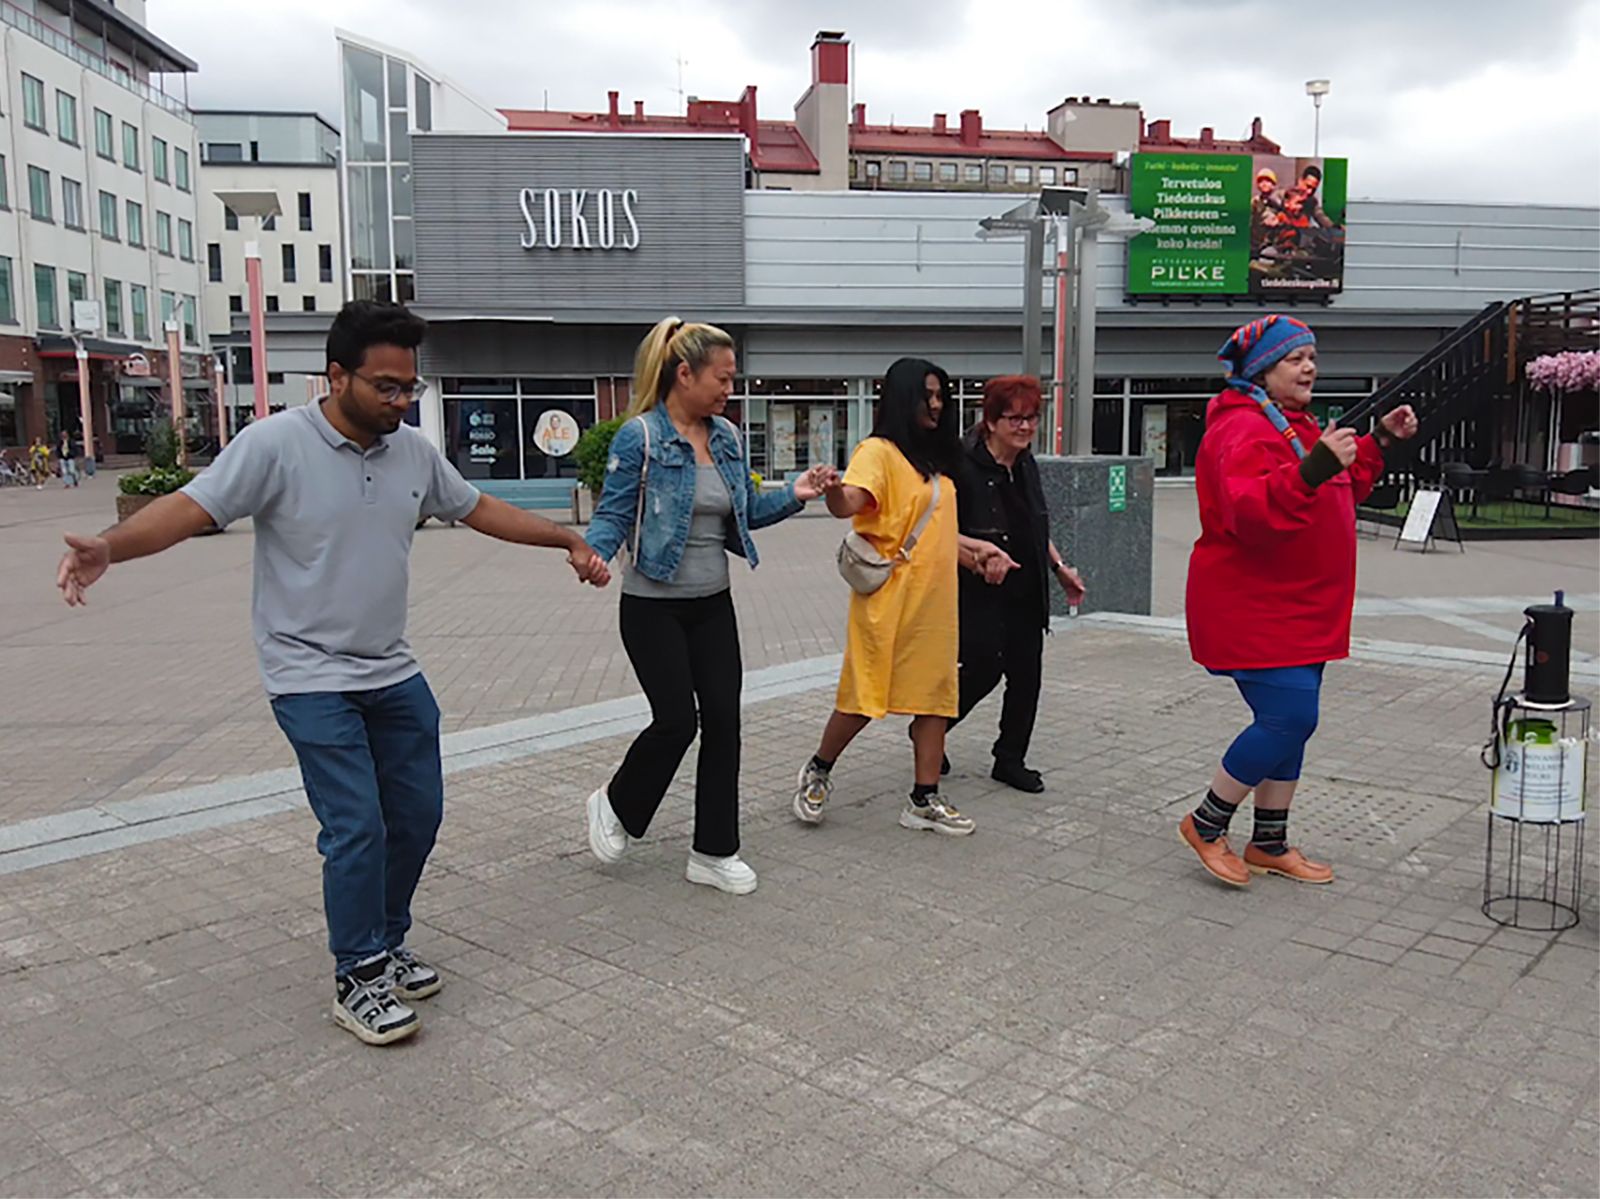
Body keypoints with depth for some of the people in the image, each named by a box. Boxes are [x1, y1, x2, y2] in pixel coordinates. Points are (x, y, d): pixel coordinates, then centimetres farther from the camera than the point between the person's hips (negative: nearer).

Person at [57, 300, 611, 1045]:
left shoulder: (413, 451, 3)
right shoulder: (277, 444, -15)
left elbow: (477, 509, 14)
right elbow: (192, 507, -21)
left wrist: (568, 541, 15)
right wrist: (108, 548, -39)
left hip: (393, 673, 7)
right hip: (312, 679, -6)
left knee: (417, 814, 11)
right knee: (357, 829, -9)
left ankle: (384, 945, 32)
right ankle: (358, 981, 10)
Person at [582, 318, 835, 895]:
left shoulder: (727, 437, 7)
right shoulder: (639, 437, -13)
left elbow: (745, 511, 14)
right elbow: (613, 515, -14)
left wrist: (793, 495, -2)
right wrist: (593, 552, -34)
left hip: (712, 604, 6)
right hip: (654, 607, -6)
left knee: (722, 718, 3)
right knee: (677, 720, -7)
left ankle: (714, 852, 16)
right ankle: (616, 806, 23)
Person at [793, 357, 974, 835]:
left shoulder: (936, 456, 16)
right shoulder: (878, 451, -9)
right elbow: (849, 503, -28)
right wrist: (832, 490, -48)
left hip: (935, 598, 8)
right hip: (889, 597, -7)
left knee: (934, 694, 6)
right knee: (866, 696, -1)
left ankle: (925, 800, 14)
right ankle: (817, 773, 22)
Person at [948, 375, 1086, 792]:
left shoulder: (1026, 465, 9)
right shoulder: (964, 466, -16)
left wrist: (1060, 567, 18)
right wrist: (980, 550, -26)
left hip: (1026, 593, 7)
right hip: (981, 596, -7)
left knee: (1027, 675, 8)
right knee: (983, 671, -4)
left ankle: (1010, 760, 22)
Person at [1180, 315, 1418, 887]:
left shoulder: (1296, 425, 18)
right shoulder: (1244, 428, -17)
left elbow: (1343, 491, 29)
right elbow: (1250, 512, -32)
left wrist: (1380, 441, 20)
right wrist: (1312, 469, -41)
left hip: (1297, 609, 11)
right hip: (1253, 609, -11)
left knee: (1291, 721, 13)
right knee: (1288, 719, -13)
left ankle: (1270, 844, 26)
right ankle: (1205, 824, 5)